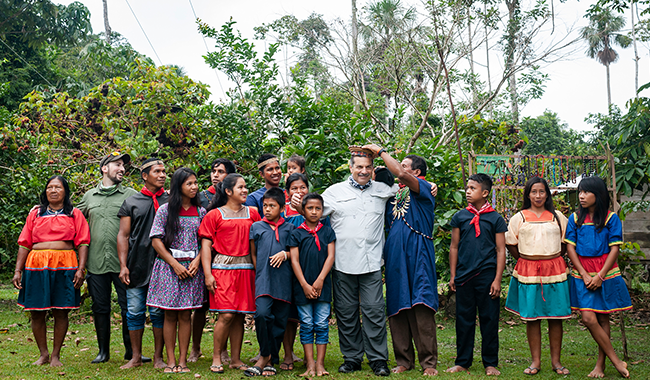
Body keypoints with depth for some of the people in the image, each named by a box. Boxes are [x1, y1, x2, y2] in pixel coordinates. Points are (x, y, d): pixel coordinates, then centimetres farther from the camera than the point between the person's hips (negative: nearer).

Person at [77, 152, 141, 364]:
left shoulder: (130, 195, 5)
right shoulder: (89, 196, 14)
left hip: (122, 262, -2)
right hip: (96, 263, 2)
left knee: (128, 307, 0)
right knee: (100, 308, 9)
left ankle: (131, 351, 13)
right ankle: (103, 351, 22)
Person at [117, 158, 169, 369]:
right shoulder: (131, 203, 8)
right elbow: (123, 235, 6)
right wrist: (123, 266, -3)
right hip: (137, 267, 1)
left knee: (159, 312, 2)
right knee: (135, 312, 3)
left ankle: (158, 357, 11)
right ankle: (136, 357, 14)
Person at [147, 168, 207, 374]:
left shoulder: (200, 212, 9)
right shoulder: (165, 210, 0)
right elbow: (156, 240, -4)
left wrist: (197, 261, -8)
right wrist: (175, 264, -9)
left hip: (192, 266, 2)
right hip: (169, 266, -2)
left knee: (185, 314, 3)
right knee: (170, 315, 2)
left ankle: (183, 360, 7)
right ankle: (170, 360, 8)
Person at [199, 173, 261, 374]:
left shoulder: (253, 213, 13)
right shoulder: (214, 215, 4)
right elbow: (206, 245, 1)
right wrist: (208, 274, -7)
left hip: (246, 269, 3)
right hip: (222, 268, -3)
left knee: (240, 315, 5)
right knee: (227, 315, -11)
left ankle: (236, 359, 15)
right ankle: (216, 357, 5)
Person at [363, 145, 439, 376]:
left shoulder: (424, 189, 0)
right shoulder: (394, 194, 20)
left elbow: (401, 174, -19)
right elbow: (385, 224, 25)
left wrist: (380, 151, -9)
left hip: (417, 258, -6)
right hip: (395, 259, 6)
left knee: (422, 309, -8)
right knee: (397, 311, 5)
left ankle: (428, 362, -2)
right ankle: (404, 360, 13)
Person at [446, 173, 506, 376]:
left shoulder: (495, 219, 1)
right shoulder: (460, 217, 7)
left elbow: (500, 250, 1)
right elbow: (454, 247, 11)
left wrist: (497, 279, -5)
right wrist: (453, 275, 7)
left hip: (487, 275, -2)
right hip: (464, 276, 2)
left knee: (489, 319, 3)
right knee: (464, 319, 7)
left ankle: (490, 363, 15)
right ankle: (462, 362, 17)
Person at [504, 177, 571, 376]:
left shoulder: (557, 217, 10)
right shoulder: (519, 217, 6)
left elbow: (566, 242, 15)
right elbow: (510, 243, 9)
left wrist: (555, 260, 7)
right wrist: (524, 261, 6)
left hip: (554, 270, 1)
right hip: (528, 272, -1)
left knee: (556, 316, 2)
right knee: (531, 317, 1)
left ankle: (556, 360, 12)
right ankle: (536, 361, 10)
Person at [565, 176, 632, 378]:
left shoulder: (611, 218, -2)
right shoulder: (575, 218, 4)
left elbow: (614, 249, -4)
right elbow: (570, 248, 1)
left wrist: (600, 276, -11)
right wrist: (584, 275, -8)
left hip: (605, 274, -1)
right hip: (582, 274, 1)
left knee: (603, 318, 5)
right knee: (588, 318, -9)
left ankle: (600, 364, 15)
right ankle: (617, 361, 2)